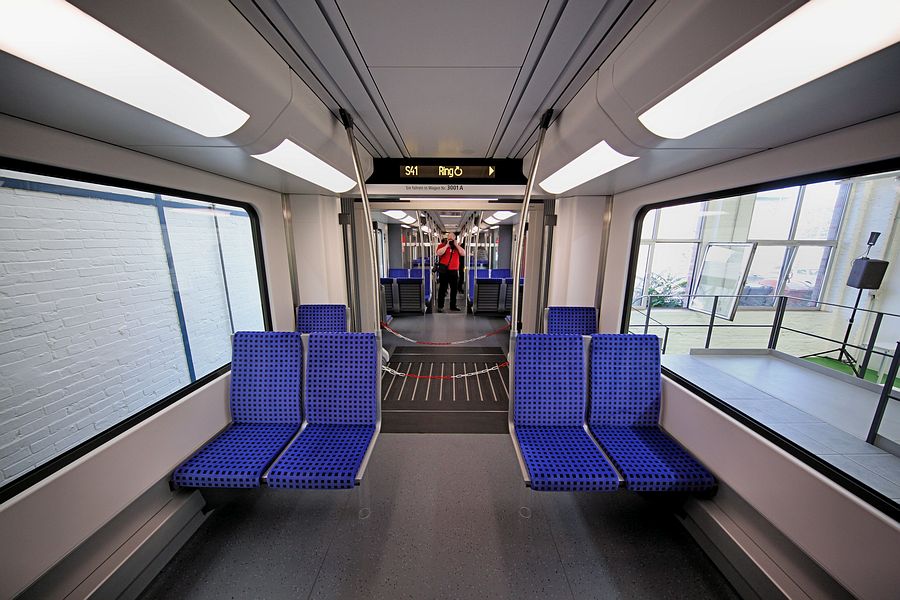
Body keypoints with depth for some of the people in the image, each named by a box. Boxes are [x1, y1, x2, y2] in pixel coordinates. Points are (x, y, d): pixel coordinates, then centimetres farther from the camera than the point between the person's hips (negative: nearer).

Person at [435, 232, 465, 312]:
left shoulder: (457, 247, 12)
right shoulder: (442, 245, 1)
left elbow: (463, 254, -2)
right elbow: (439, 253, -17)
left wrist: (456, 245, -4)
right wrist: (447, 245, -13)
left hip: (454, 271, 4)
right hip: (444, 271, -4)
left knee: (454, 289, 9)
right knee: (443, 288, 0)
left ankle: (453, 306, 20)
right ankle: (440, 306, 6)